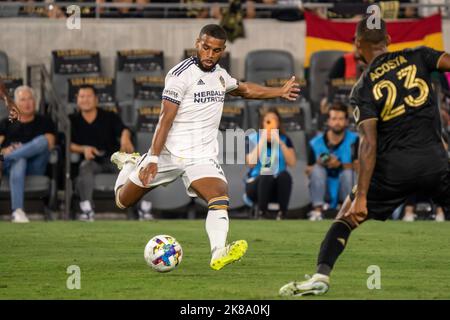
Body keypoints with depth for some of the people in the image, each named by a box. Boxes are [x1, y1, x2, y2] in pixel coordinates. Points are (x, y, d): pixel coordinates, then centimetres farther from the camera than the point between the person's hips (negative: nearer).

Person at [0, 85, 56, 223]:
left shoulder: (44, 122, 19)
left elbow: (49, 145, 2)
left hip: (35, 166, 0)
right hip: (11, 166, 0)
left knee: (42, 140, -30)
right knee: (19, 161, -40)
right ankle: (17, 211, -55)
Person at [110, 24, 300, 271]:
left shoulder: (220, 75, 10)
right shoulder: (181, 74, -13)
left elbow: (244, 89, 34)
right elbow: (166, 119, -17)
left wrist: (280, 92, 31)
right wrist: (153, 158, -23)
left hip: (203, 157, 4)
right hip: (169, 153, -4)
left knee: (220, 198, -25)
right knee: (123, 201, 10)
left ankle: (219, 253, -40)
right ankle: (130, 165, 42)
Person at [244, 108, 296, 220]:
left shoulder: (285, 140, 7)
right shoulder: (253, 138, 3)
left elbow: (292, 163, -9)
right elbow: (251, 163, -14)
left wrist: (280, 143, -14)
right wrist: (262, 141, -15)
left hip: (277, 185, 2)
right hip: (256, 183, -2)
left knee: (284, 175, -31)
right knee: (266, 176, -35)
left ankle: (282, 214, -28)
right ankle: (261, 213, -28)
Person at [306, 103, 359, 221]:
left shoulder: (353, 140, -5)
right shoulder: (316, 143, -2)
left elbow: (359, 166, -15)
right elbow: (309, 172, -1)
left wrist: (340, 165, -31)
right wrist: (317, 164, -22)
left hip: (343, 190, -1)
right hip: (324, 190, 1)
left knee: (347, 172, -28)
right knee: (317, 168, -24)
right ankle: (317, 210, -28)